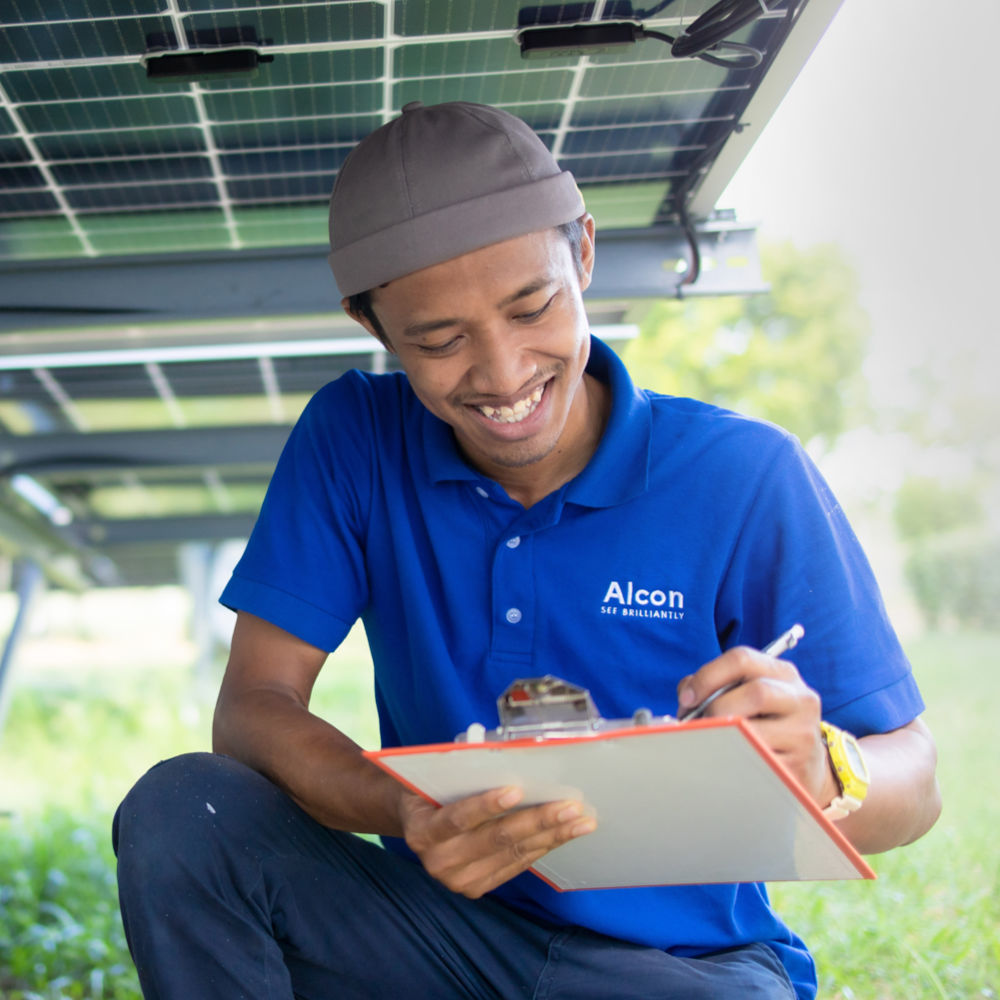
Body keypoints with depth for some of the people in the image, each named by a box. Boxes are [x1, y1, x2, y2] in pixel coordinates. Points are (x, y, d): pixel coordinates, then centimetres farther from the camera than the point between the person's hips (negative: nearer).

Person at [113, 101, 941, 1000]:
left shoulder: (747, 479, -12)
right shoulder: (354, 439, -4)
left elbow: (912, 785, -9)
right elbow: (253, 705, -10)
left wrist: (818, 779, -35)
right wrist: (398, 810, -32)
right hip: (441, 923, 4)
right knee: (179, 810, -21)